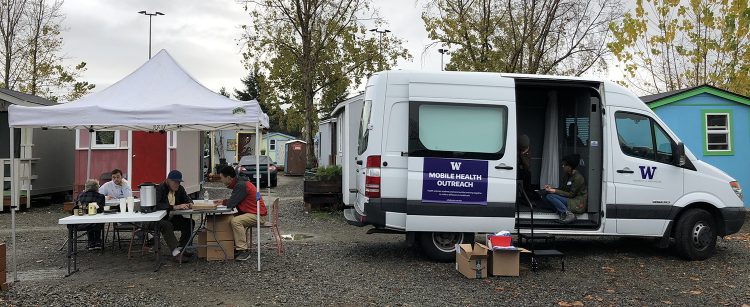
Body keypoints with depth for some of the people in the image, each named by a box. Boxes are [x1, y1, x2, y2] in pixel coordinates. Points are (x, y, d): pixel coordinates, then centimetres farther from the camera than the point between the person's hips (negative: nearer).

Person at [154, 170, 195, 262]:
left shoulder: (180, 189, 6)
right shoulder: (160, 189, -15)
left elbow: (187, 199, 18)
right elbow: (157, 205, -31)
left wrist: (190, 203, -9)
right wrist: (175, 207, -39)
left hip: (173, 218, 7)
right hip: (159, 219, -7)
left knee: (189, 222, -13)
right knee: (167, 226, -35)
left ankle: (181, 249, -7)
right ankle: (176, 253, -37)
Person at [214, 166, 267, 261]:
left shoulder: (241, 186, -20)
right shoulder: (239, 184, 12)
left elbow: (230, 204, -22)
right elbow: (234, 201, 20)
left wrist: (223, 202, -1)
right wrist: (223, 201, 7)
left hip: (258, 215, -11)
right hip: (251, 213, 11)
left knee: (236, 221, -28)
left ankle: (243, 251, -21)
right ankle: (237, 246, 10)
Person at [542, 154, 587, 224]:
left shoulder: (578, 177, -16)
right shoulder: (567, 176, 11)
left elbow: (571, 194, -17)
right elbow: (563, 189, 16)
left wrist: (555, 191, -17)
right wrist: (551, 188, -1)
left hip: (578, 204, -9)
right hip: (570, 200, 9)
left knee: (550, 196, -21)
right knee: (546, 196, -3)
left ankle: (568, 213, -24)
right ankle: (562, 212, -17)